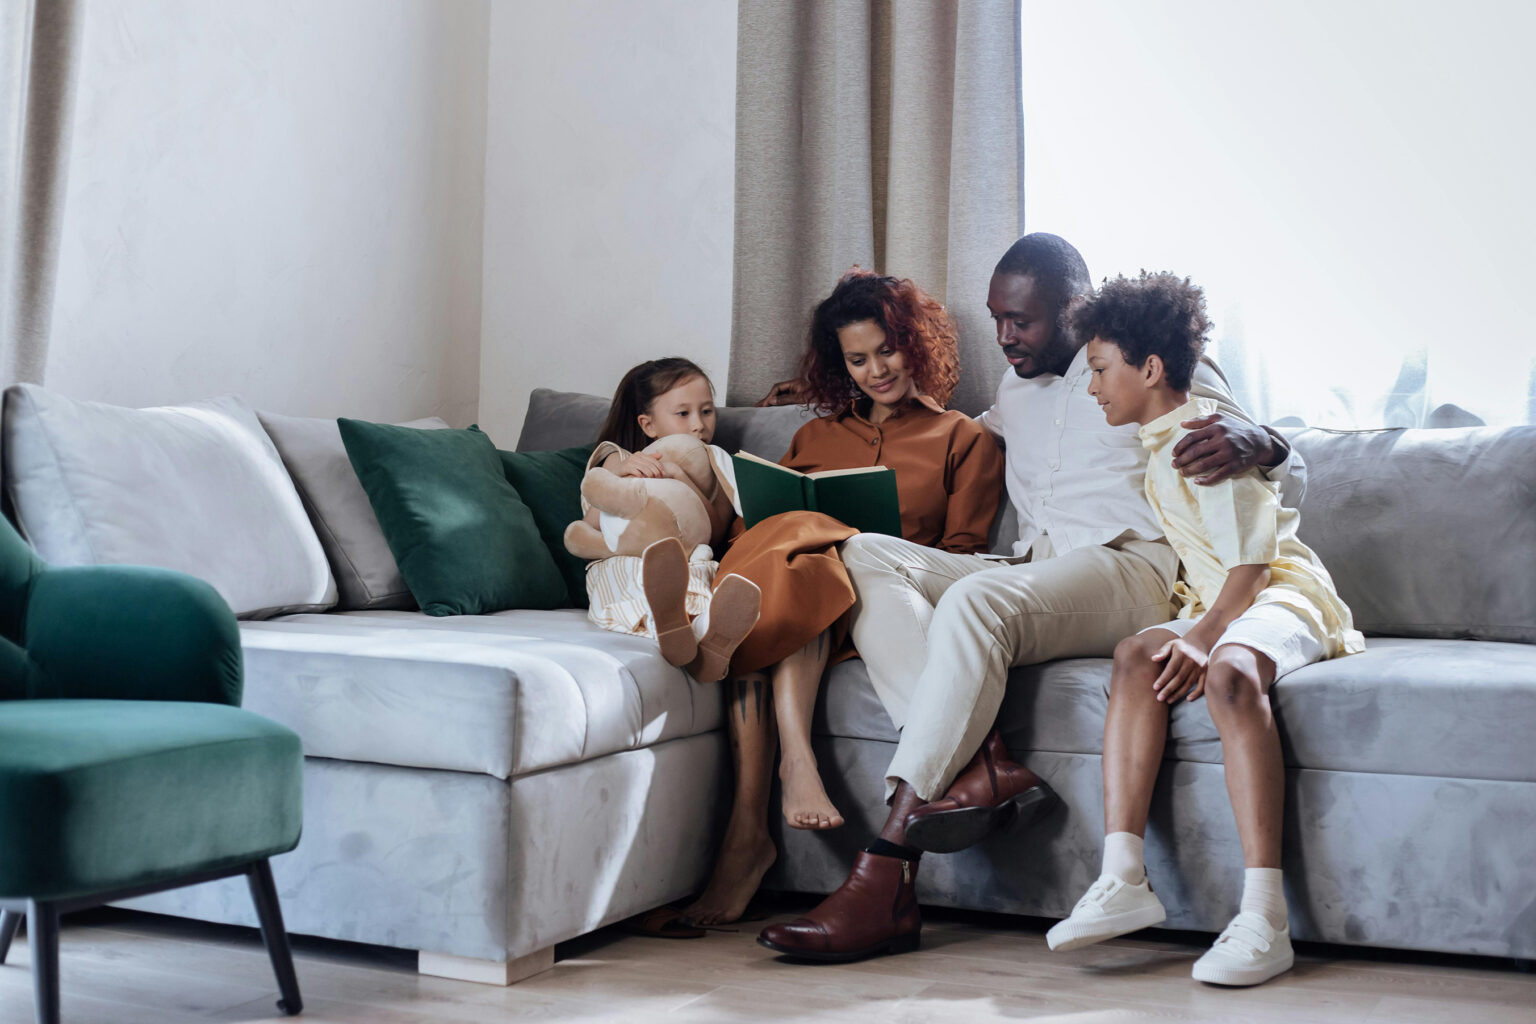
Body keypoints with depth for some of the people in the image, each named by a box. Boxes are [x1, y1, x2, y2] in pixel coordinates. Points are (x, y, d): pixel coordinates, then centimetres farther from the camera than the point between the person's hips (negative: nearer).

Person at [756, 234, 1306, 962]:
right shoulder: (1014, 394, 27)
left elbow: (1290, 470, 3)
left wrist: (1250, 443, -23)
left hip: (1131, 569, -7)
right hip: (1027, 575, 7)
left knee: (975, 599, -36)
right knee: (865, 555, -16)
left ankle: (885, 886, -41)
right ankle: (982, 765, -37)